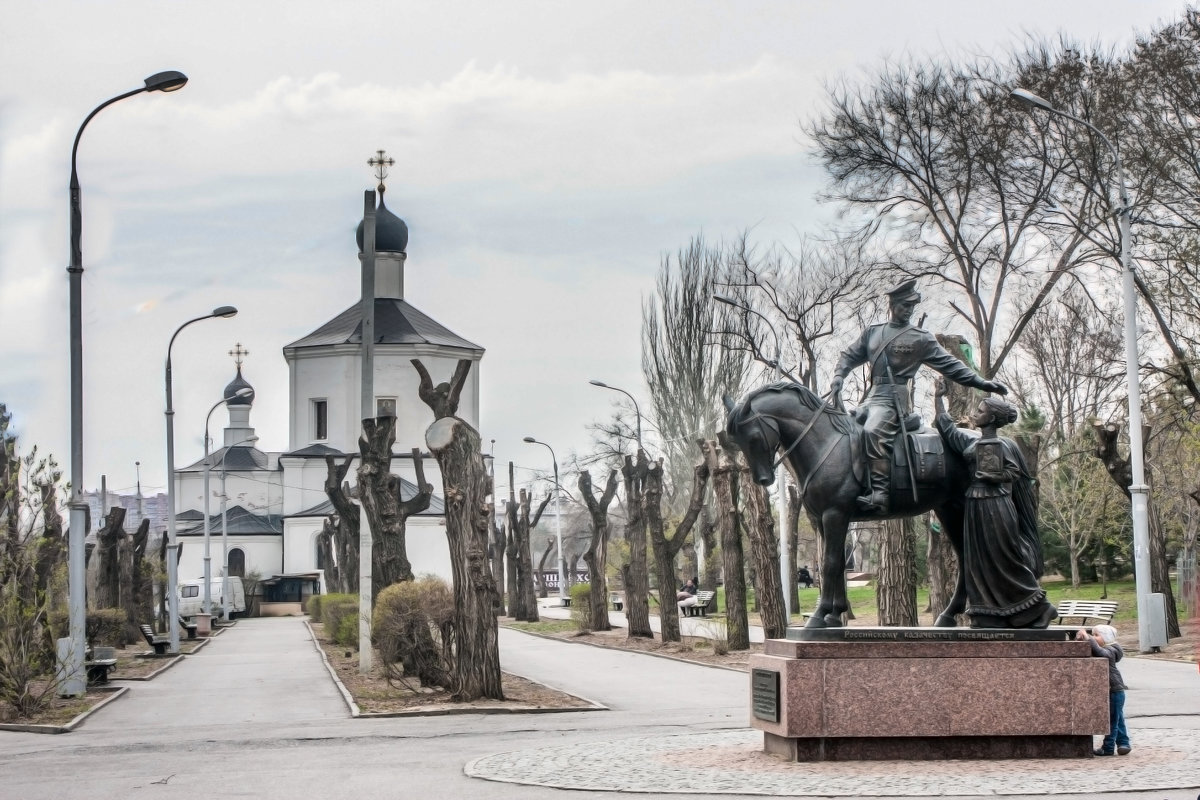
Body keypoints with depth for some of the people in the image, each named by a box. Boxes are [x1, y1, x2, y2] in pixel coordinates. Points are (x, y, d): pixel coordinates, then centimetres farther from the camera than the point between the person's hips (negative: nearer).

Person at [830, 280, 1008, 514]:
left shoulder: (921, 339, 4)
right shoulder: (873, 333, 17)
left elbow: (949, 364, 2)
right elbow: (850, 356, 22)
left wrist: (981, 382, -6)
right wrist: (838, 377, 1)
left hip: (894, 398, -7)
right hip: (872, 396, 7)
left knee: (873, 431, -32)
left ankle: (879, 495, -40)